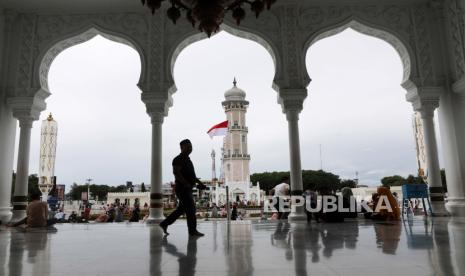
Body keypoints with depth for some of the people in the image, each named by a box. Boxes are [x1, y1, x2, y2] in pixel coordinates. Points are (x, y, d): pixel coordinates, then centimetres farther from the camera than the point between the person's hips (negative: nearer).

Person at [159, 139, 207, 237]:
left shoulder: (187, 160, 19)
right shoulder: (178, 159, -11)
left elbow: (191, 174, 25)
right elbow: (176, 172, -24)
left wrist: (199, 182, 13)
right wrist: (187, 184, -27)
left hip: (187, 189, 10)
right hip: (182, 188, -10)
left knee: (181, 209, 13)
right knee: (191, 209, -8)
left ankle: (164, 224, 21)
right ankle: (193, 230, 0)